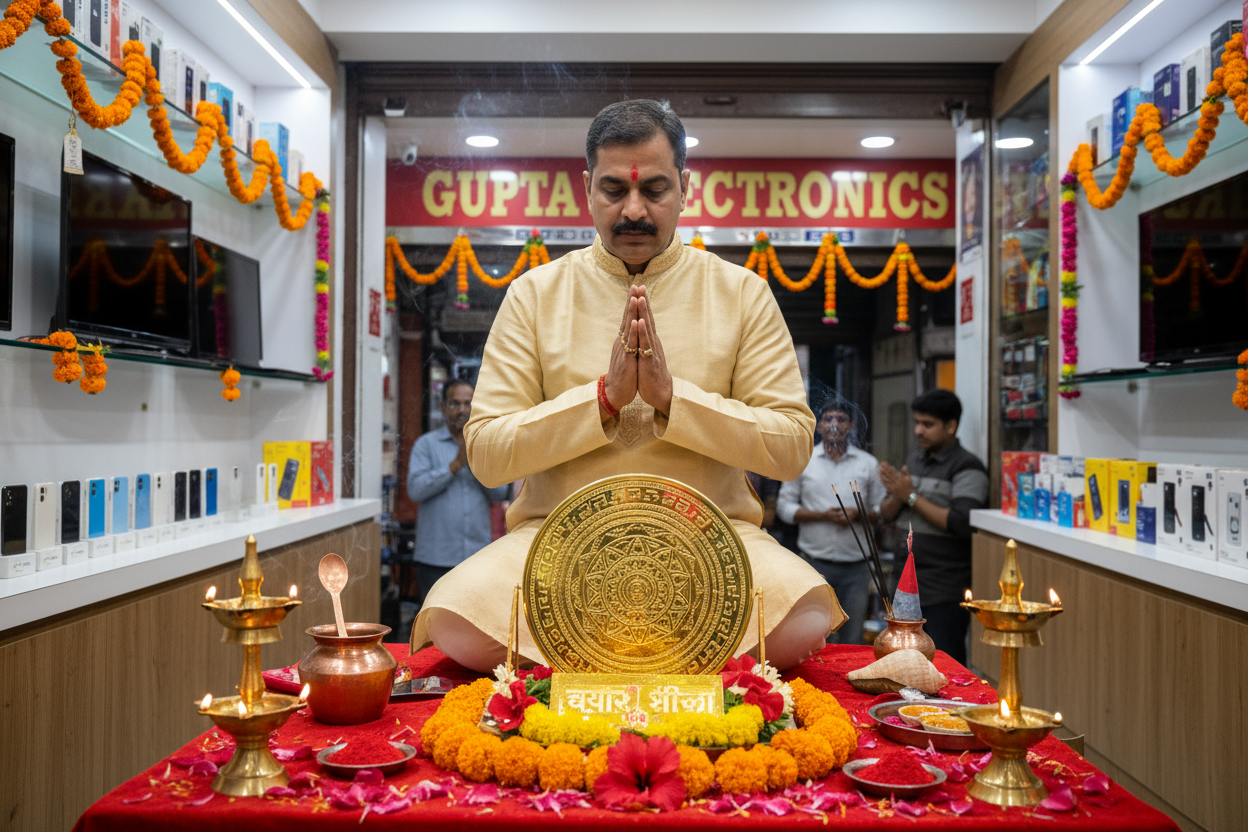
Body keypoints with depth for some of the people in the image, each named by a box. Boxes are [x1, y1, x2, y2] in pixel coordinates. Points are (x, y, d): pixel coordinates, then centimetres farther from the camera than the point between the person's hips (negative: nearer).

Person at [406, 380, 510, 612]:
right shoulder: (427, 444, 2)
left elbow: (500, 493, 5)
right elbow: (415, 489, -12)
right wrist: (456, 465, -16)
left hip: (477, 555, 3)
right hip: (436, 557, -3)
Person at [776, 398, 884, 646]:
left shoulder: (869, 464, 9)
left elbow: (882, 511, 10)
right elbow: (784, 506, 2)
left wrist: (857, 514, -11)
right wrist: (823, 515, -11)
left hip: (856, 566, 1)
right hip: (815, 563, -1)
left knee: (852, 640, 4)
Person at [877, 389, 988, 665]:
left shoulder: (967, 468, -10)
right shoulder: (916, 460, 13)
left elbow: (960, 523, -22)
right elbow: (886, 514, 13)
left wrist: (911, 496, -16)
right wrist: (897, 495, -9)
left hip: (946, 591, -7)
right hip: (909, 585, 8)